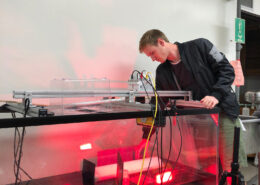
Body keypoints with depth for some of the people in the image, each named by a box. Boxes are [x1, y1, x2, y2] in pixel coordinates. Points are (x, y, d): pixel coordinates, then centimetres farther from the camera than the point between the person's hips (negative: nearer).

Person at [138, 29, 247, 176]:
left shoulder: (200, 46, -4)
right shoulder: (162, 72, 7)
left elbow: (227, 70, -5)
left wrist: (216, 95, -21)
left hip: (222, 112, -3)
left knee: (232, 167, -5)